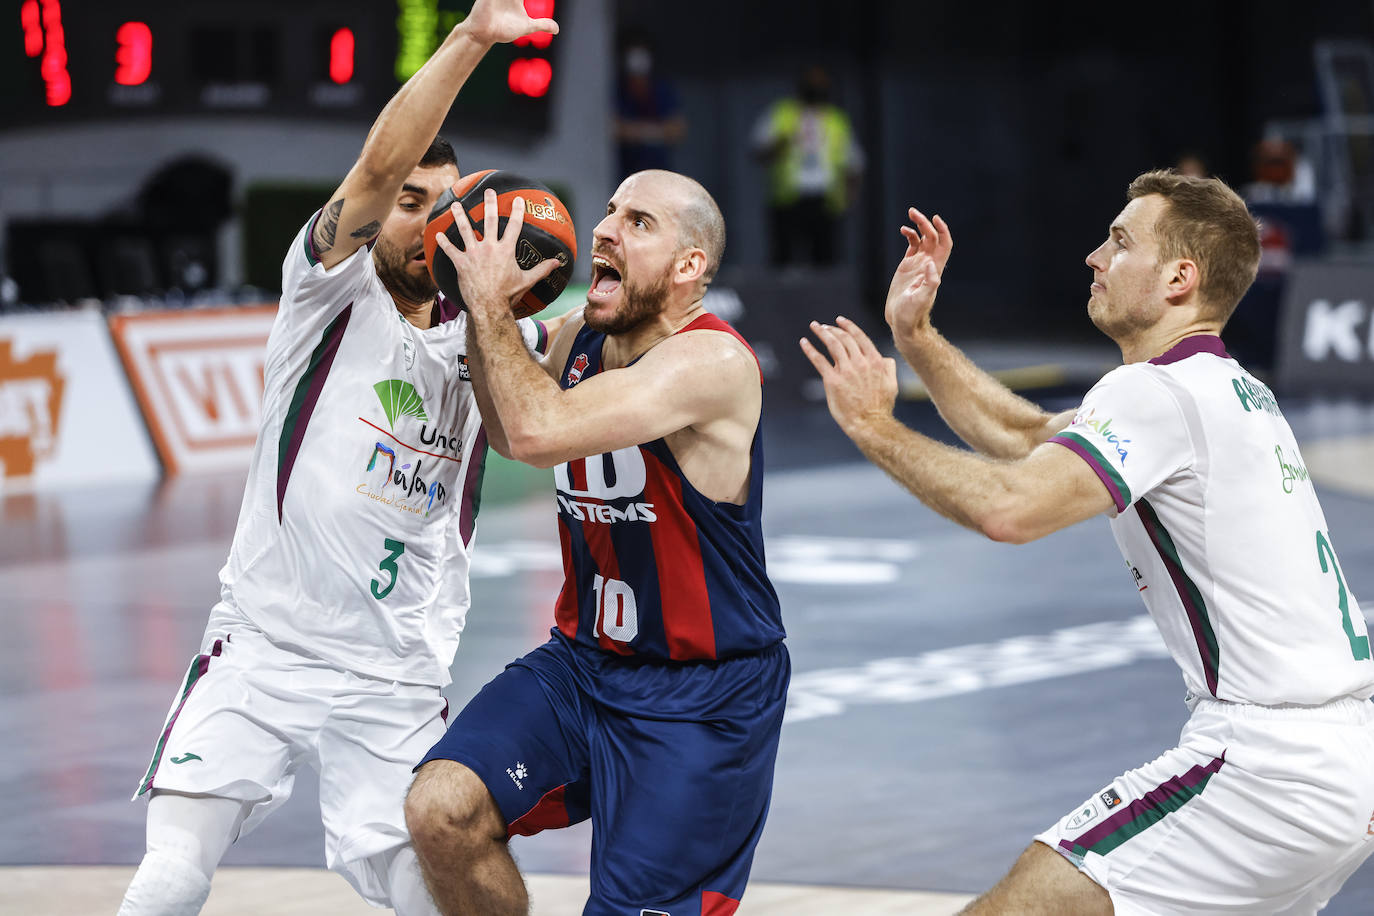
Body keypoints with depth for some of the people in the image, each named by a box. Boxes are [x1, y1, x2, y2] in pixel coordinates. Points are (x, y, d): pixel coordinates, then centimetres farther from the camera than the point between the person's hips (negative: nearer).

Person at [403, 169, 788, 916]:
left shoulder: (712, 361, -22)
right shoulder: (581, 337, 3)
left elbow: (539, 433, -34)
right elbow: (508, 429, 24)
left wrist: (493, 306, -21)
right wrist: (481, 318, 6)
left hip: (700, 699, -6)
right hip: (583, 660, 7)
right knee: (440, 809, -15)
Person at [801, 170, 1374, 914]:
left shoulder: (1157, 392, -12)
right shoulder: (1231, 390, 18)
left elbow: (1010, 506, -26)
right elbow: (1027, 439, 25)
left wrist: (874, 428, -13)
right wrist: (914, 334, 20)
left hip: (1270, 764, -10)